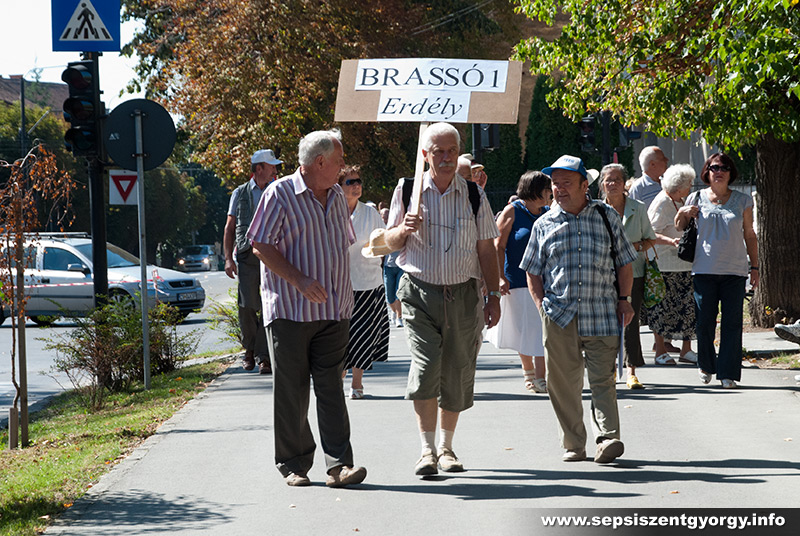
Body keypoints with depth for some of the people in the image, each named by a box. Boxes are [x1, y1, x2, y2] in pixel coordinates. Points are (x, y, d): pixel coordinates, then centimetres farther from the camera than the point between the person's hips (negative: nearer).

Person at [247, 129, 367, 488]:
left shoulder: (336, 196, 16)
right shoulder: (280, 194, -5)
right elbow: (261, 246, -9)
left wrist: (345, 295, 20)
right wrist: (299, 280, -19)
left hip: (334, 311, 5)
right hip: (290, 310, -5)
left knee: (330, 387, -2)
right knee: (291, 390, 1)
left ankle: (339, 465, -7)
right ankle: (294, 465, 10)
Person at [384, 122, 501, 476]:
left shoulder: (474, 195, 6)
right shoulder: (408, 190, 3)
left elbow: (487, 249, 10)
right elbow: (391, 241, 10)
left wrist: (494, 295, 6)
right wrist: (404, 229, -13)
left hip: (464, 295, 2)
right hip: (420, 291, -2)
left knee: (458, 374, 4)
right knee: (426, 366, -16)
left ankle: (446, 447, 20)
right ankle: (427, 450, -10)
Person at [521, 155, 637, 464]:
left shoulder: (607, 216, 9)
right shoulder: (544, 224, 11)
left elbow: (624, 262, 14)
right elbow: (533, 271, 16)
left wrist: (624, 299, 5)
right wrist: (542, 305, 3)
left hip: (602, 313, -1)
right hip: (558, 316, 1)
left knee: (602, 379, -8)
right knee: (563, 383, 2)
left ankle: (608, 438, -14)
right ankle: (573, 445, 10)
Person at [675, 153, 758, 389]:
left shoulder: (743, 201, 7)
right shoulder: (697, 199, 7)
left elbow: (749, 236, 12)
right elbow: (679, 228, 17)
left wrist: (754, 266, 8)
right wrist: (682, 213, -5)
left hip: (735, 270, 0)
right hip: (705, 269, 0)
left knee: (732, 323, -4)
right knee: (704, 323, 1)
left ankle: (728, 373, 0)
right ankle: (706, 365, 20)